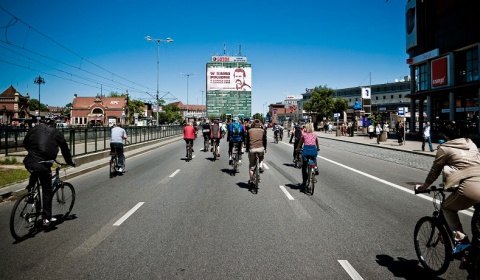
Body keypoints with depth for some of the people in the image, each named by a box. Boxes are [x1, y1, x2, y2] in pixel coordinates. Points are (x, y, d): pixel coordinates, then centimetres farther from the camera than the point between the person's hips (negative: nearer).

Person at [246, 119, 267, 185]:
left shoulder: (249, 131, 10)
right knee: (261, 157, 35)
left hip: (251, 149, 0)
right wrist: (265, 149, 24)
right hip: (260, 148, 0)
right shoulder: (262, 131, 10)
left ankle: (251, 180, 13)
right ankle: (261, 166, 9)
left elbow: (247, 141, 13)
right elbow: (265, 141, 13)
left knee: (251, 166, 12)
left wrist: (247, 149, 22)